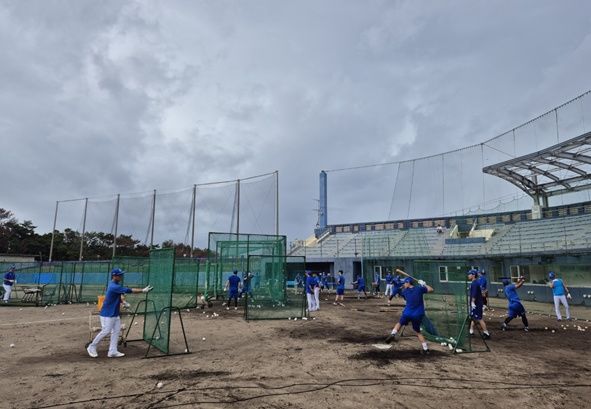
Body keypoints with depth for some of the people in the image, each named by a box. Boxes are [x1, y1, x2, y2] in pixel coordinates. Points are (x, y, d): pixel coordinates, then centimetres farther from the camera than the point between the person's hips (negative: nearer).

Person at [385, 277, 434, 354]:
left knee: (400, 323, 22)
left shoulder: (404, 291, 3)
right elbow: (431, 290, 9)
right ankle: (425, 349, 14)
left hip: (407, 313, -1)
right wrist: (424, 284, 22)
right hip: (418, 315, 1)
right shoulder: (419, 288, 1)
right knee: (418, 331, 18)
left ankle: (392, 334, -2)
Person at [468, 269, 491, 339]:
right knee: (473, 318, 17)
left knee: (479, 319, -8)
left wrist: (473, 302, -28)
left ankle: (486, 333, -5)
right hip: (476, 304, 11)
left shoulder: (474, 283, -17)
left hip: (476, 304, -11)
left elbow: (474, 294, -25)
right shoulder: (476, 282, 15)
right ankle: (471, 331, 25)